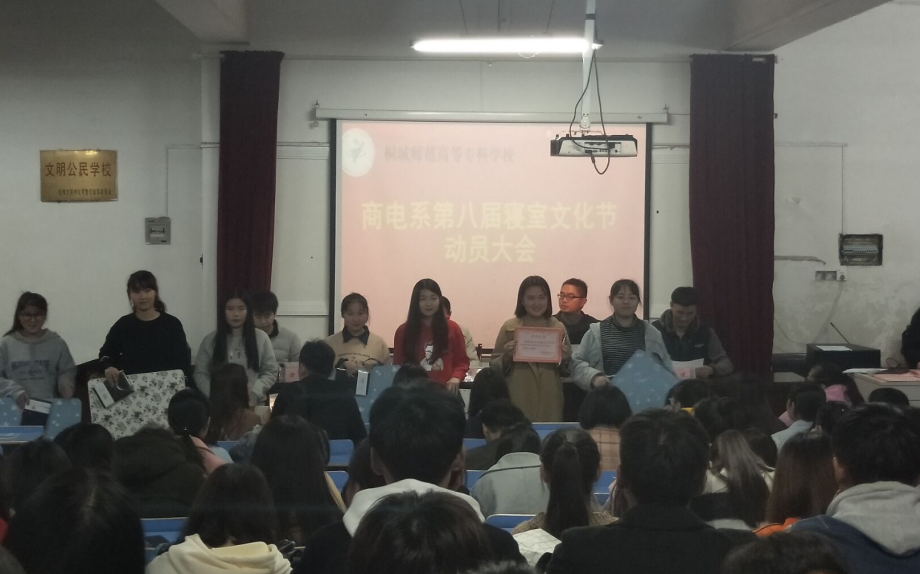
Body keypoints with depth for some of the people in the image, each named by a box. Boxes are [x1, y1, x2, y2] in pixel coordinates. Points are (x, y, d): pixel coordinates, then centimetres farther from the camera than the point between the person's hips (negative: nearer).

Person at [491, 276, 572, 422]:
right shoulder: (509, 327, 2)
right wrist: (506, 357, -15)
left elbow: (567, 371, 13)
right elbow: (494, 368, 4)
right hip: (518, 401, -2)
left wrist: (564, 360, -7)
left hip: (549, 402, 2)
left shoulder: (558, 327, 8)